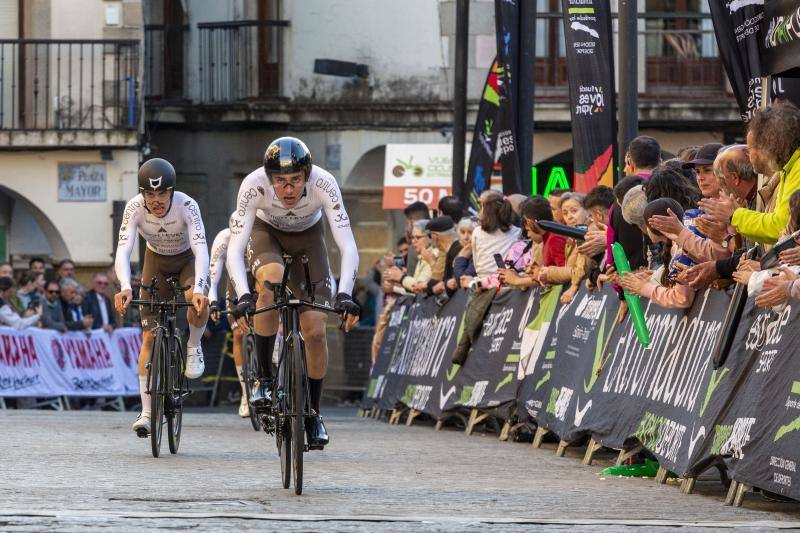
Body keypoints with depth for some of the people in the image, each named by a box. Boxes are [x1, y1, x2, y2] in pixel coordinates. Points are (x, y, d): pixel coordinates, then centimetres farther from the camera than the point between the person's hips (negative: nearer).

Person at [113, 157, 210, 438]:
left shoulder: (187, 206, -33)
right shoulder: (134, 208, -28)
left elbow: (200, 249, -41)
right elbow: (123, 250, -35)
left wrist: (199, 289, -56)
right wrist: (125, 287, -53)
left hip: (187, 260, -2)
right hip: (156, 260, 2)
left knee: (197, 300, -36)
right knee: (150, 335, -8)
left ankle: (194, 347, -4)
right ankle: (147, 412, -5)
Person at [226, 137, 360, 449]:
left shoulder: (324, 184, -36)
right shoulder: (254, 186, -36)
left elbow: (348, 247, -38)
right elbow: (234, 248, -37)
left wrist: (345, 294, -51)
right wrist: (242, 295, -52)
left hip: (307, 236, 1)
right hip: (266, 233, -1)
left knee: (315, 330, -9)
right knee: (271, 281, -35)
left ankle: (313, 413, 13)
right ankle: (263, 379, -20)